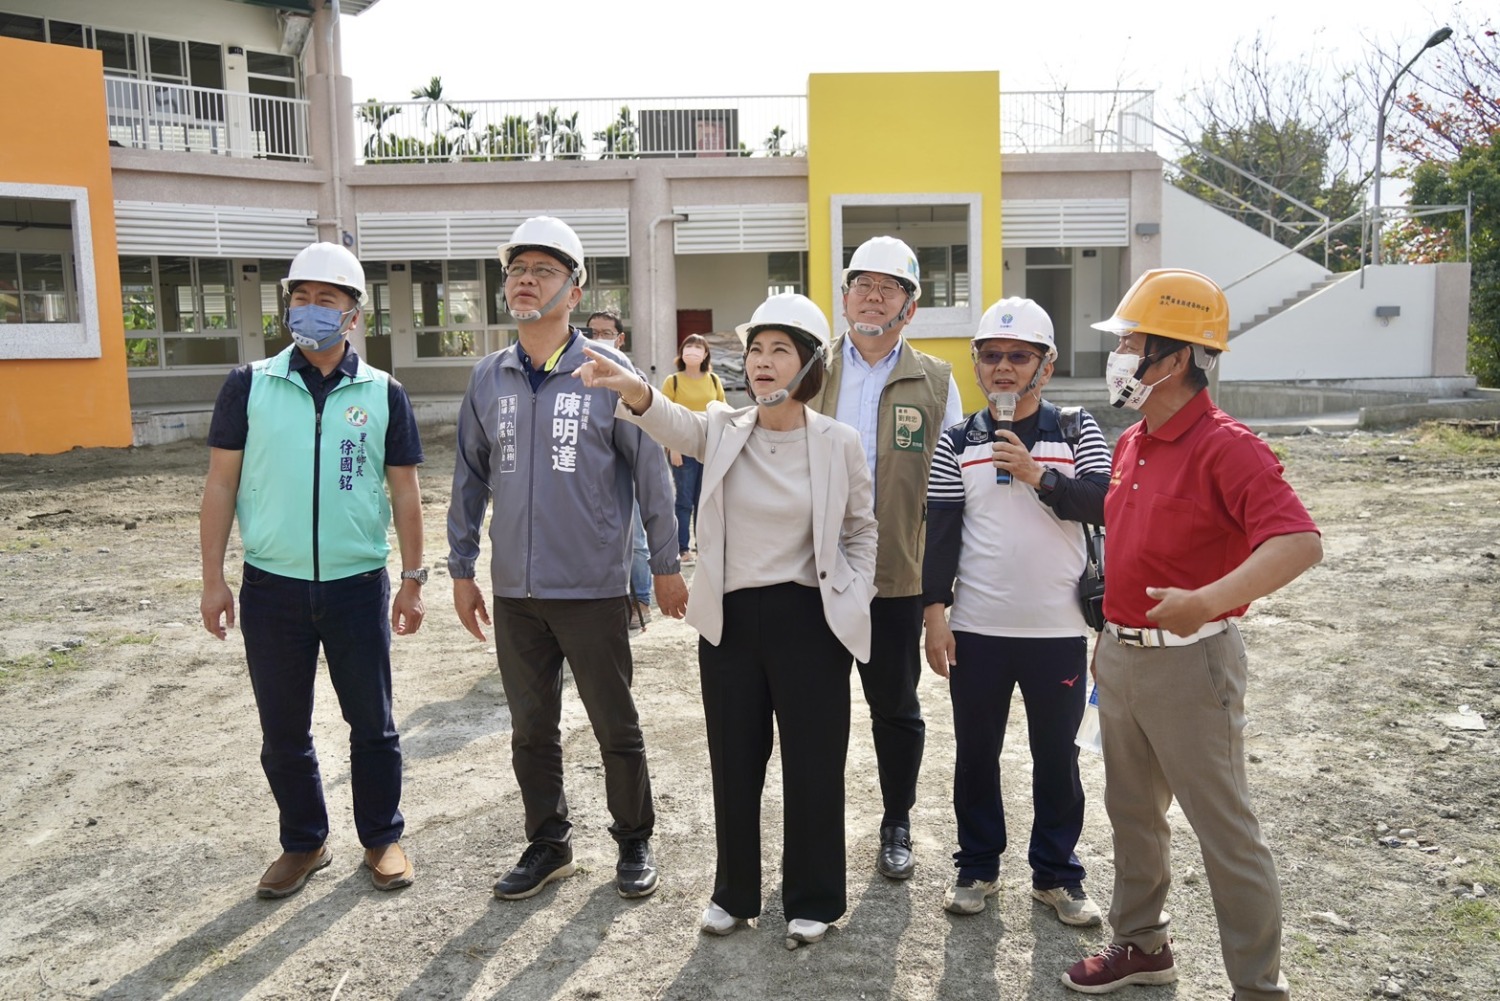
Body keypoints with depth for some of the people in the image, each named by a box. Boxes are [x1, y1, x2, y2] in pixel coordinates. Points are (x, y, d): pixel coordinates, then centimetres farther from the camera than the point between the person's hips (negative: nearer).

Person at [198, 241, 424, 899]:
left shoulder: (383, 394, 1)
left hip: (358, 586, 0)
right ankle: (303, 843, 30)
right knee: (283, 731, 11)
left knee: (372, 723, 9)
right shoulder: (250, 385, 1)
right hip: (271, 588, 1)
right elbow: (221, 484, 2)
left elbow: (404, 493, 4)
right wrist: (213, 579, -2)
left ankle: (382, 838, 27)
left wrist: (413, 580, 1)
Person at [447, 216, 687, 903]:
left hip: (593, 588, -4)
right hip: (515, 590, 4)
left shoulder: (608, 372, -7)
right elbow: (469, 478, 12)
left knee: (616, 726, 9)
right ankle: (548, 844, 33)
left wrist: (666, 565, -1)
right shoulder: (488, 378, 5)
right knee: (531, 729, 15)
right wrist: (461, 570, 11)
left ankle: (634, 843, 28)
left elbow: (650, 471, -3)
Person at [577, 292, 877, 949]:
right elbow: (676, 425, -23)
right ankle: (735, 892, 32)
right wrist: (633, 390, -43)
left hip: (808, 620, -2)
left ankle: (812, 899, 27)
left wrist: (851, 602, -4)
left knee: (813, 764, 7)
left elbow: (861, 532, 6)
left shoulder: (838, 443, -4)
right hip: (729, 619, 3)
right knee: (733, 762, 14)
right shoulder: (723, 430, 0)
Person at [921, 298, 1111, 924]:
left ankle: (1056, 875, 27)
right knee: (975, 754, 12)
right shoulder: (958, 443, 3)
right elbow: (939, 532, 1)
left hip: (1058, 630, -1)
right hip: (976, 631, 1)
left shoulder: (1076, 432, 1)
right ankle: (977, 867, 28)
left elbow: (1106, 505, -11)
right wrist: (934, 613, -4)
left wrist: (1039, 476, -21)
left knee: (1056, 757, 11)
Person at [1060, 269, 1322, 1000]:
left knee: (1224, 830, 5)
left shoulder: (1224, 447, -19)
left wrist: (1207, 601, -41)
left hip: (1189, 661, -8)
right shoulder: (1131, 443, 7)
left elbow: (1300, 542, -31)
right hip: (1121, 656, 8)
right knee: (1132, 814, 20)